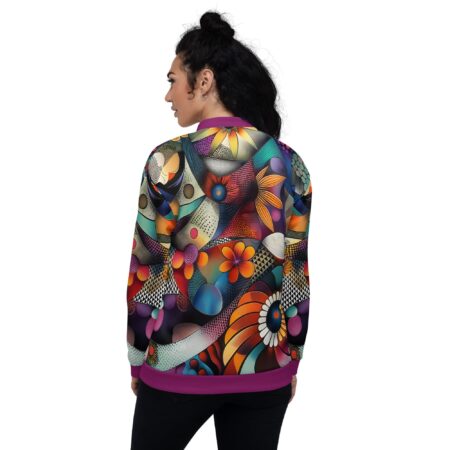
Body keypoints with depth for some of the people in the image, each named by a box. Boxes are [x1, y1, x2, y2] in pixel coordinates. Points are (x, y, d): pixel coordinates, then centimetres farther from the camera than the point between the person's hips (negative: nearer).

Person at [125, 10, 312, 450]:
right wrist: (291, 359, 12)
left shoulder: (171, 160, -12)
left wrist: (138, 358, 5)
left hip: (179, 363, -2)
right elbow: (299, 275, 1)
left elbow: (146, 274, -7)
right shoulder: (289, 164, -2)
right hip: (266, 366, 3)